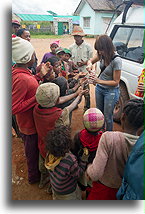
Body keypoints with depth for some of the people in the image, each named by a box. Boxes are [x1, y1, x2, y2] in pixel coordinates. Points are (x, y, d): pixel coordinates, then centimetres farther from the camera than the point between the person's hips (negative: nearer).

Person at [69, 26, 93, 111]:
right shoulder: (71, 47, 9)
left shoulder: (87, 46, 0)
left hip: (84, 71, -3)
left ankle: (87, 107, 13)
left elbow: (91, 59, 2)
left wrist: (84, 63, -16)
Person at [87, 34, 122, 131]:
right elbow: (90, 60, 9)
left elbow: (116, 82, -22)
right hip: (99, 88, 7)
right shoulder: (102, 55, -10)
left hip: (111, 91, -7)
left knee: (107, 117, 4)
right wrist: (90, 64, -16)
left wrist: (99, 81, -30)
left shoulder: (116, 60, -27)